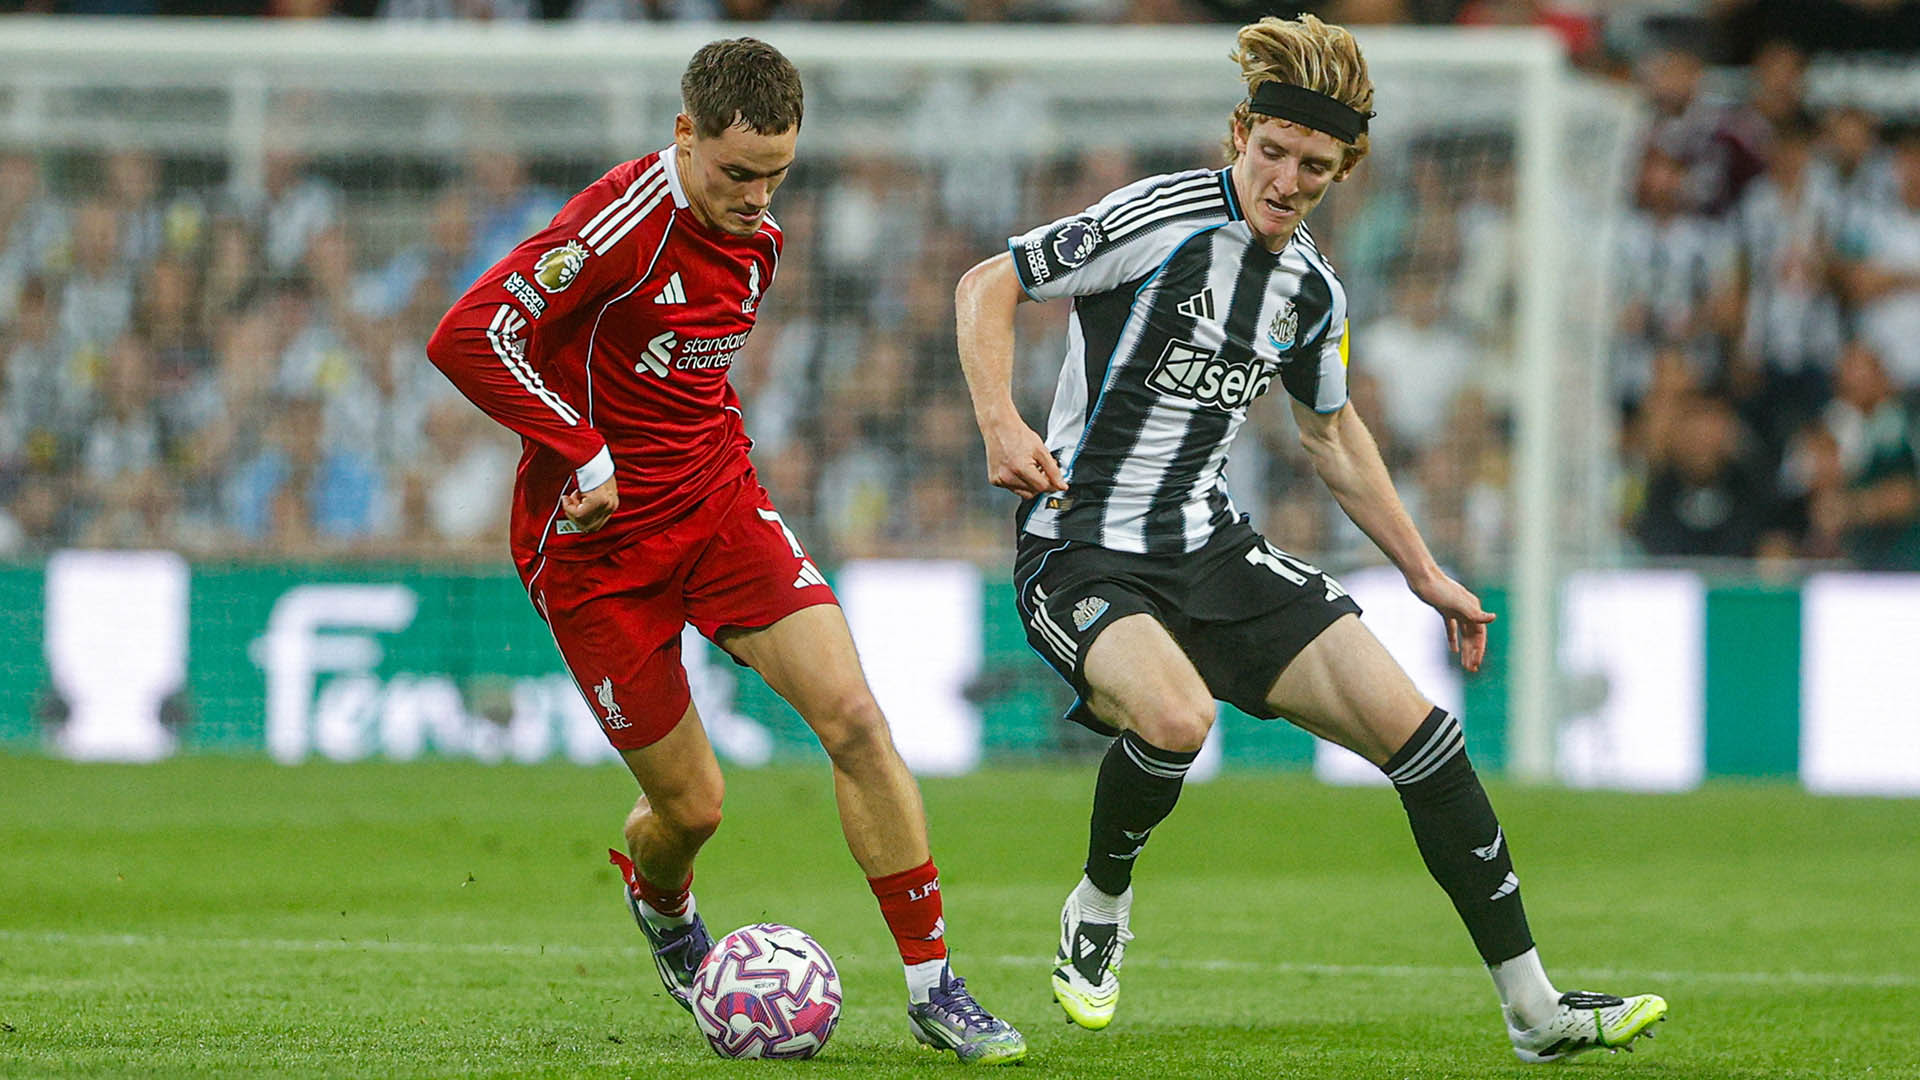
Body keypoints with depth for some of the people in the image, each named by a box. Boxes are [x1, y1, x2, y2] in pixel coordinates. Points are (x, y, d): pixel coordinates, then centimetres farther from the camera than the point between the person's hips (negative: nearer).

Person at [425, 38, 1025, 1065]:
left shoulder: (757, 241, 5)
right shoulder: (622, 225, -20)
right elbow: (464, 338, -26)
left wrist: (715, 456, 15)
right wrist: (583, 453, -23)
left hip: (720, 507, 6)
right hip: (597, 539, -6)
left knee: (854, 718, -13)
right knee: (689, 805, 0)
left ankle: (933, 988, -8)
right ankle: (660, 906, 40)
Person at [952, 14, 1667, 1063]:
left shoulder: (1313, 288, 7)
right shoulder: (1162, 220, -14)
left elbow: (1331, 431, 25)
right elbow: (987, 286, -10)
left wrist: (1423, 570, 25)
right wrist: (1002, 425, -25)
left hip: (1212, 549, 6)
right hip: (1080, 553, -6)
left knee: (1412, 728, -4)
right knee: (1176, 713, -37)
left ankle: (1532, 1007, 5)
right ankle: (1099, 908, -4)